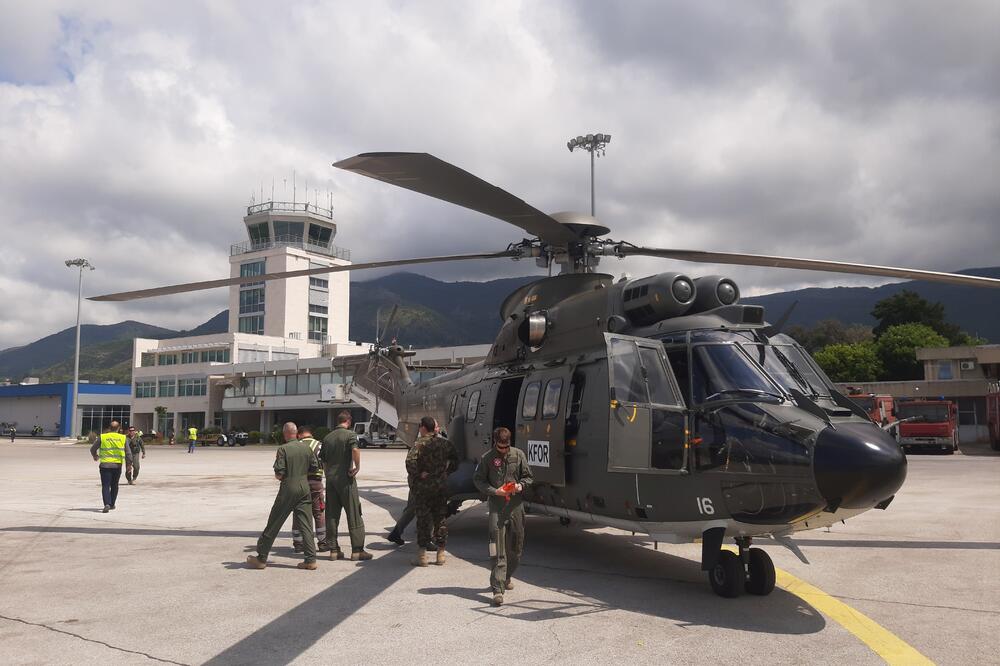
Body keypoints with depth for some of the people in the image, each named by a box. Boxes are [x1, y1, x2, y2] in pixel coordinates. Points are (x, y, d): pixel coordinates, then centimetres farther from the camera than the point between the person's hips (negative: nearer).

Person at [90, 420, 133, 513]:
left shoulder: (102, 437, 0)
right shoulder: (122, 438, 2)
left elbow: (93, 449, 10)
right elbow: (128, 453, 5)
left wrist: (95, 456, 31)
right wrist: (129, 464, 15)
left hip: (105, 465, -2)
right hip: (117, 465, 2)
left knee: (105, 486, -1)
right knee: (114, 485, 17)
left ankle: (107, 504, -18)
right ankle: (112, 504, 24)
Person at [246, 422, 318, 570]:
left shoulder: (283, 449, -10)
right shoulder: (306, 447, 3)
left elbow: (279, 474, -15)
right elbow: (314, 468, 8)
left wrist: (278, 477, 7)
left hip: (288, 489, -4)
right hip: (304, 488, 4)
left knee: (273, 524, 6)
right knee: (305, 525, 6)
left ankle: (261, 558, 15)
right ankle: (310, 560, 2)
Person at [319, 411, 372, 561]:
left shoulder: (327, 438, 12)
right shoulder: (350, 434, -6)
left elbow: (322, 459, 14)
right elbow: (355, 450, -25)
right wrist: (357, 467, -14)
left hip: (330, 479, 6)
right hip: (345, 478, -6)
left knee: (332, 515, 10)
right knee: (354, 515, 0)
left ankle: (333, 550, 12)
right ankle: (357, 550, 0)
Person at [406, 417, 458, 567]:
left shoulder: (420, 443, -12)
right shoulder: (444, 443, 4)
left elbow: (410, 460, -26)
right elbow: (455, 460, 12)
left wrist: (417, 475, -15)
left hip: (422, 486, -4)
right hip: (441, 485, 4)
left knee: (423, 518, 2)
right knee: (440, 518, 12)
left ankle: (422, 556, 5)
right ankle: (441, 555, 17)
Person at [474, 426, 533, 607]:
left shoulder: (518, 454, 6)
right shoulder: (487, 458, -1)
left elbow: (528, 476, 14)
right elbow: (478, 480, 3)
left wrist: (521, 485, -8)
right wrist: (494, 491, -11)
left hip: (516, 506, 3)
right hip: (497, 507, -3)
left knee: (515, 546, 12)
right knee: (498, 550, -11)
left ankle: (506, 577, 34)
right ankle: (497, 589, -13)